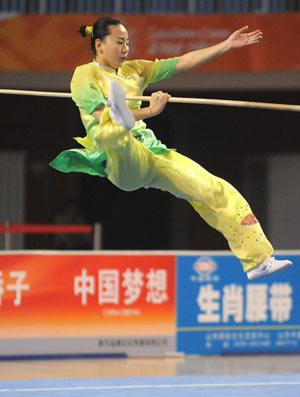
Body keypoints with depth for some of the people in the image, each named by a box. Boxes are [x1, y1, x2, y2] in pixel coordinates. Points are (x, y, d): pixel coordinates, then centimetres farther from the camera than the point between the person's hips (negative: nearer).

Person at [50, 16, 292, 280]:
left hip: (152, 152, 7)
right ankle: (120, 119, -81)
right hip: (125, 159, -7)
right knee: (107, 129, -42)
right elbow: (100, 116, -11)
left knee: (218, 191, -3)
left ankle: (257, 259, 4)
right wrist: (150, 110, -16)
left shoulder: (133, 70, 24)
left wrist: (227, 46, 17)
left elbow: (182, 63, 22)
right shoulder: (85, 75, 5)